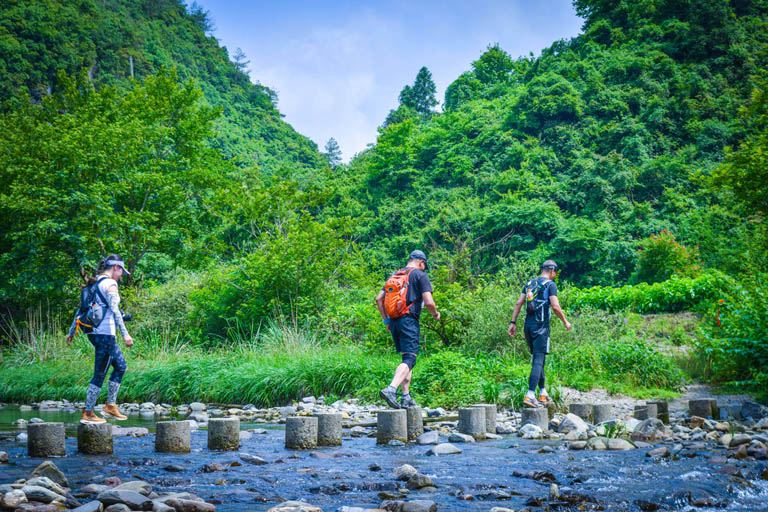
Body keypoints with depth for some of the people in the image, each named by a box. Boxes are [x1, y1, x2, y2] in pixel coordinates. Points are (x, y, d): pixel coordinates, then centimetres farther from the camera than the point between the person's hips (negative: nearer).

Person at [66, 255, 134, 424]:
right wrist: (125, 334, -23)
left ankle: (110, 406, 18)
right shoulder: (110, 283, -11)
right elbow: (114, 310, -20)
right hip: (105, 332, -9)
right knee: (100, 374, -3)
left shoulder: (94, 283, 15)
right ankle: (87, 414, 2)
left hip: (94, 332, 9)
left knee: (121, 366, 17)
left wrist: (72, 331, 24)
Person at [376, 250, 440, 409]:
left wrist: (386, 320, 18)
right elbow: (428, 302, -9)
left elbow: (379, 299, 13)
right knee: (409, 359, -11)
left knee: (407, 358, 16)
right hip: (409, 321, -7)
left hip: (394, 322, 7)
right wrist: (435, 314, 10)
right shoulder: (420, 275, 0)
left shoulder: (394, 275, 19)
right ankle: (391, 390, -31)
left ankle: (406, 397, 14)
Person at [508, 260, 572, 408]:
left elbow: (518, 303, 11)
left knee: (538, 359, 16)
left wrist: (513, 322, 11)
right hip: (541, 326, -7)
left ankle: (543, 393, 22)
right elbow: (555, 306, -13)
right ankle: (530, 396, -19)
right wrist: (565, 322, 0)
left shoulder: (530, 283, 16)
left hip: (528, 325, 7)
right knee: (538, 360, -10)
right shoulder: (550, 284, -5)